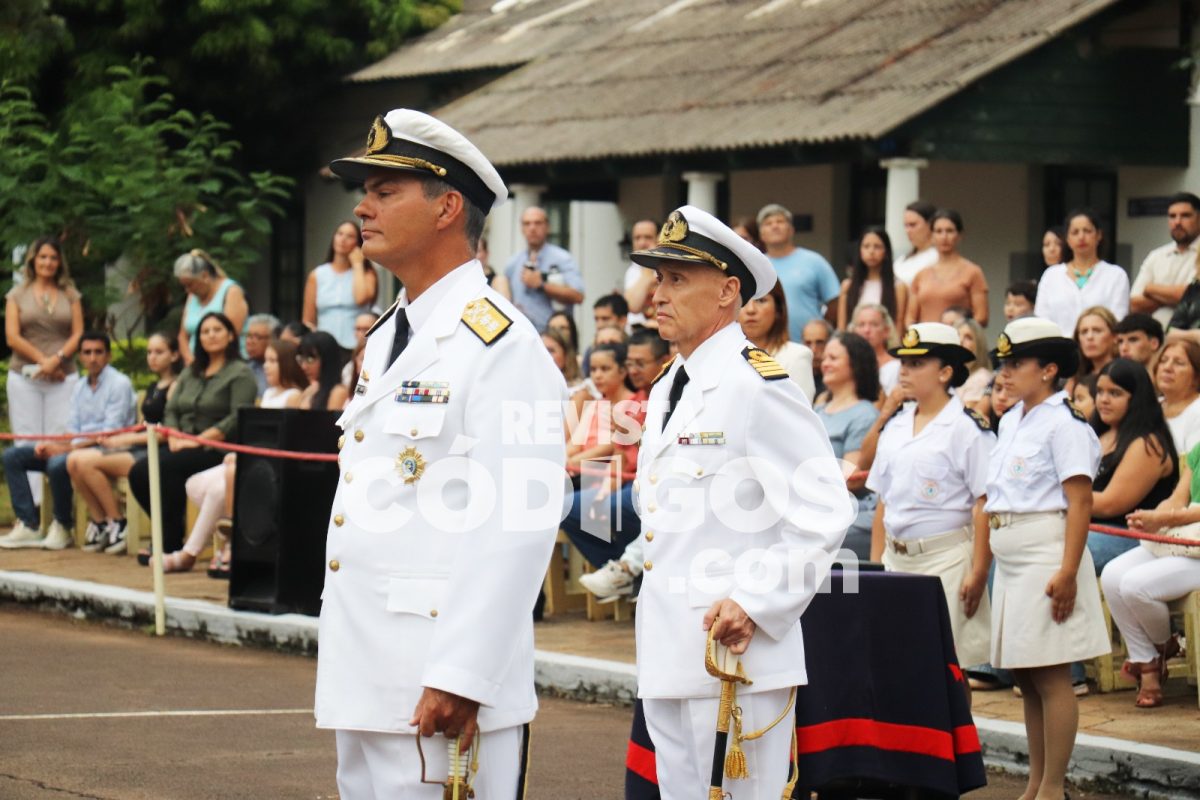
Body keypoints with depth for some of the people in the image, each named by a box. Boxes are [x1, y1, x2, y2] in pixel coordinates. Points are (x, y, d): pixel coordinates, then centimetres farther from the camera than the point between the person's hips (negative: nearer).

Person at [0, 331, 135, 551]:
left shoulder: (119, 384, -6)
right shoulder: (79, 387, 19)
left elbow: (111, 433, -15)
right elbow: (73, 430, 14)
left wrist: (68, 448, -22)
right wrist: (53, 444, -9)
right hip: (77, 446, 8)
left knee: (58, 463, -36)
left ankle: (62, 527, -15)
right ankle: (29, 525, -11)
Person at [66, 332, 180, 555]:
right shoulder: (152, 389, 22)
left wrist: (124, 440, -14)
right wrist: (114, 439, -2)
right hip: (137, 447, 9)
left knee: (87, 462, -23)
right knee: (74, 460, -10)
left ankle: (117, 522, -10)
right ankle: (98, 520, -1)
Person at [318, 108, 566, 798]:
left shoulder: (501, 345, -12)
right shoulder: (387, 340, 17)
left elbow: (517, 531, -19)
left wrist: (458, 678, -23)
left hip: (439, 689, -9)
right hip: (366, 677, 9)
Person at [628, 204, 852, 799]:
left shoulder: (756, 384, -11)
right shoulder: (666, 391, 17)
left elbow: (825, 513, -16)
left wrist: (757, 604, -20)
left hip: (735, 652, -9)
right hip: (666, 656, 9)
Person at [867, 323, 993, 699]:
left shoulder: (967, 428, -7)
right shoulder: (894, 428, 14)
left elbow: (985, 506, -11)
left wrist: (978, 572, -16)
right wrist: (875, 565, 13)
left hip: (946, 557, -6)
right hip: (897, 559, 6)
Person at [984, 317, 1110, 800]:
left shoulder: (1063, 424, -10)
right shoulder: (1010, 422, 15)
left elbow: (1080, 502, -15)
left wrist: (1068, 572, -21)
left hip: (1046, 558, -9)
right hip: (1010, 560, 9)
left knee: (1050, 677, -5)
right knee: (1025, 678, 11)